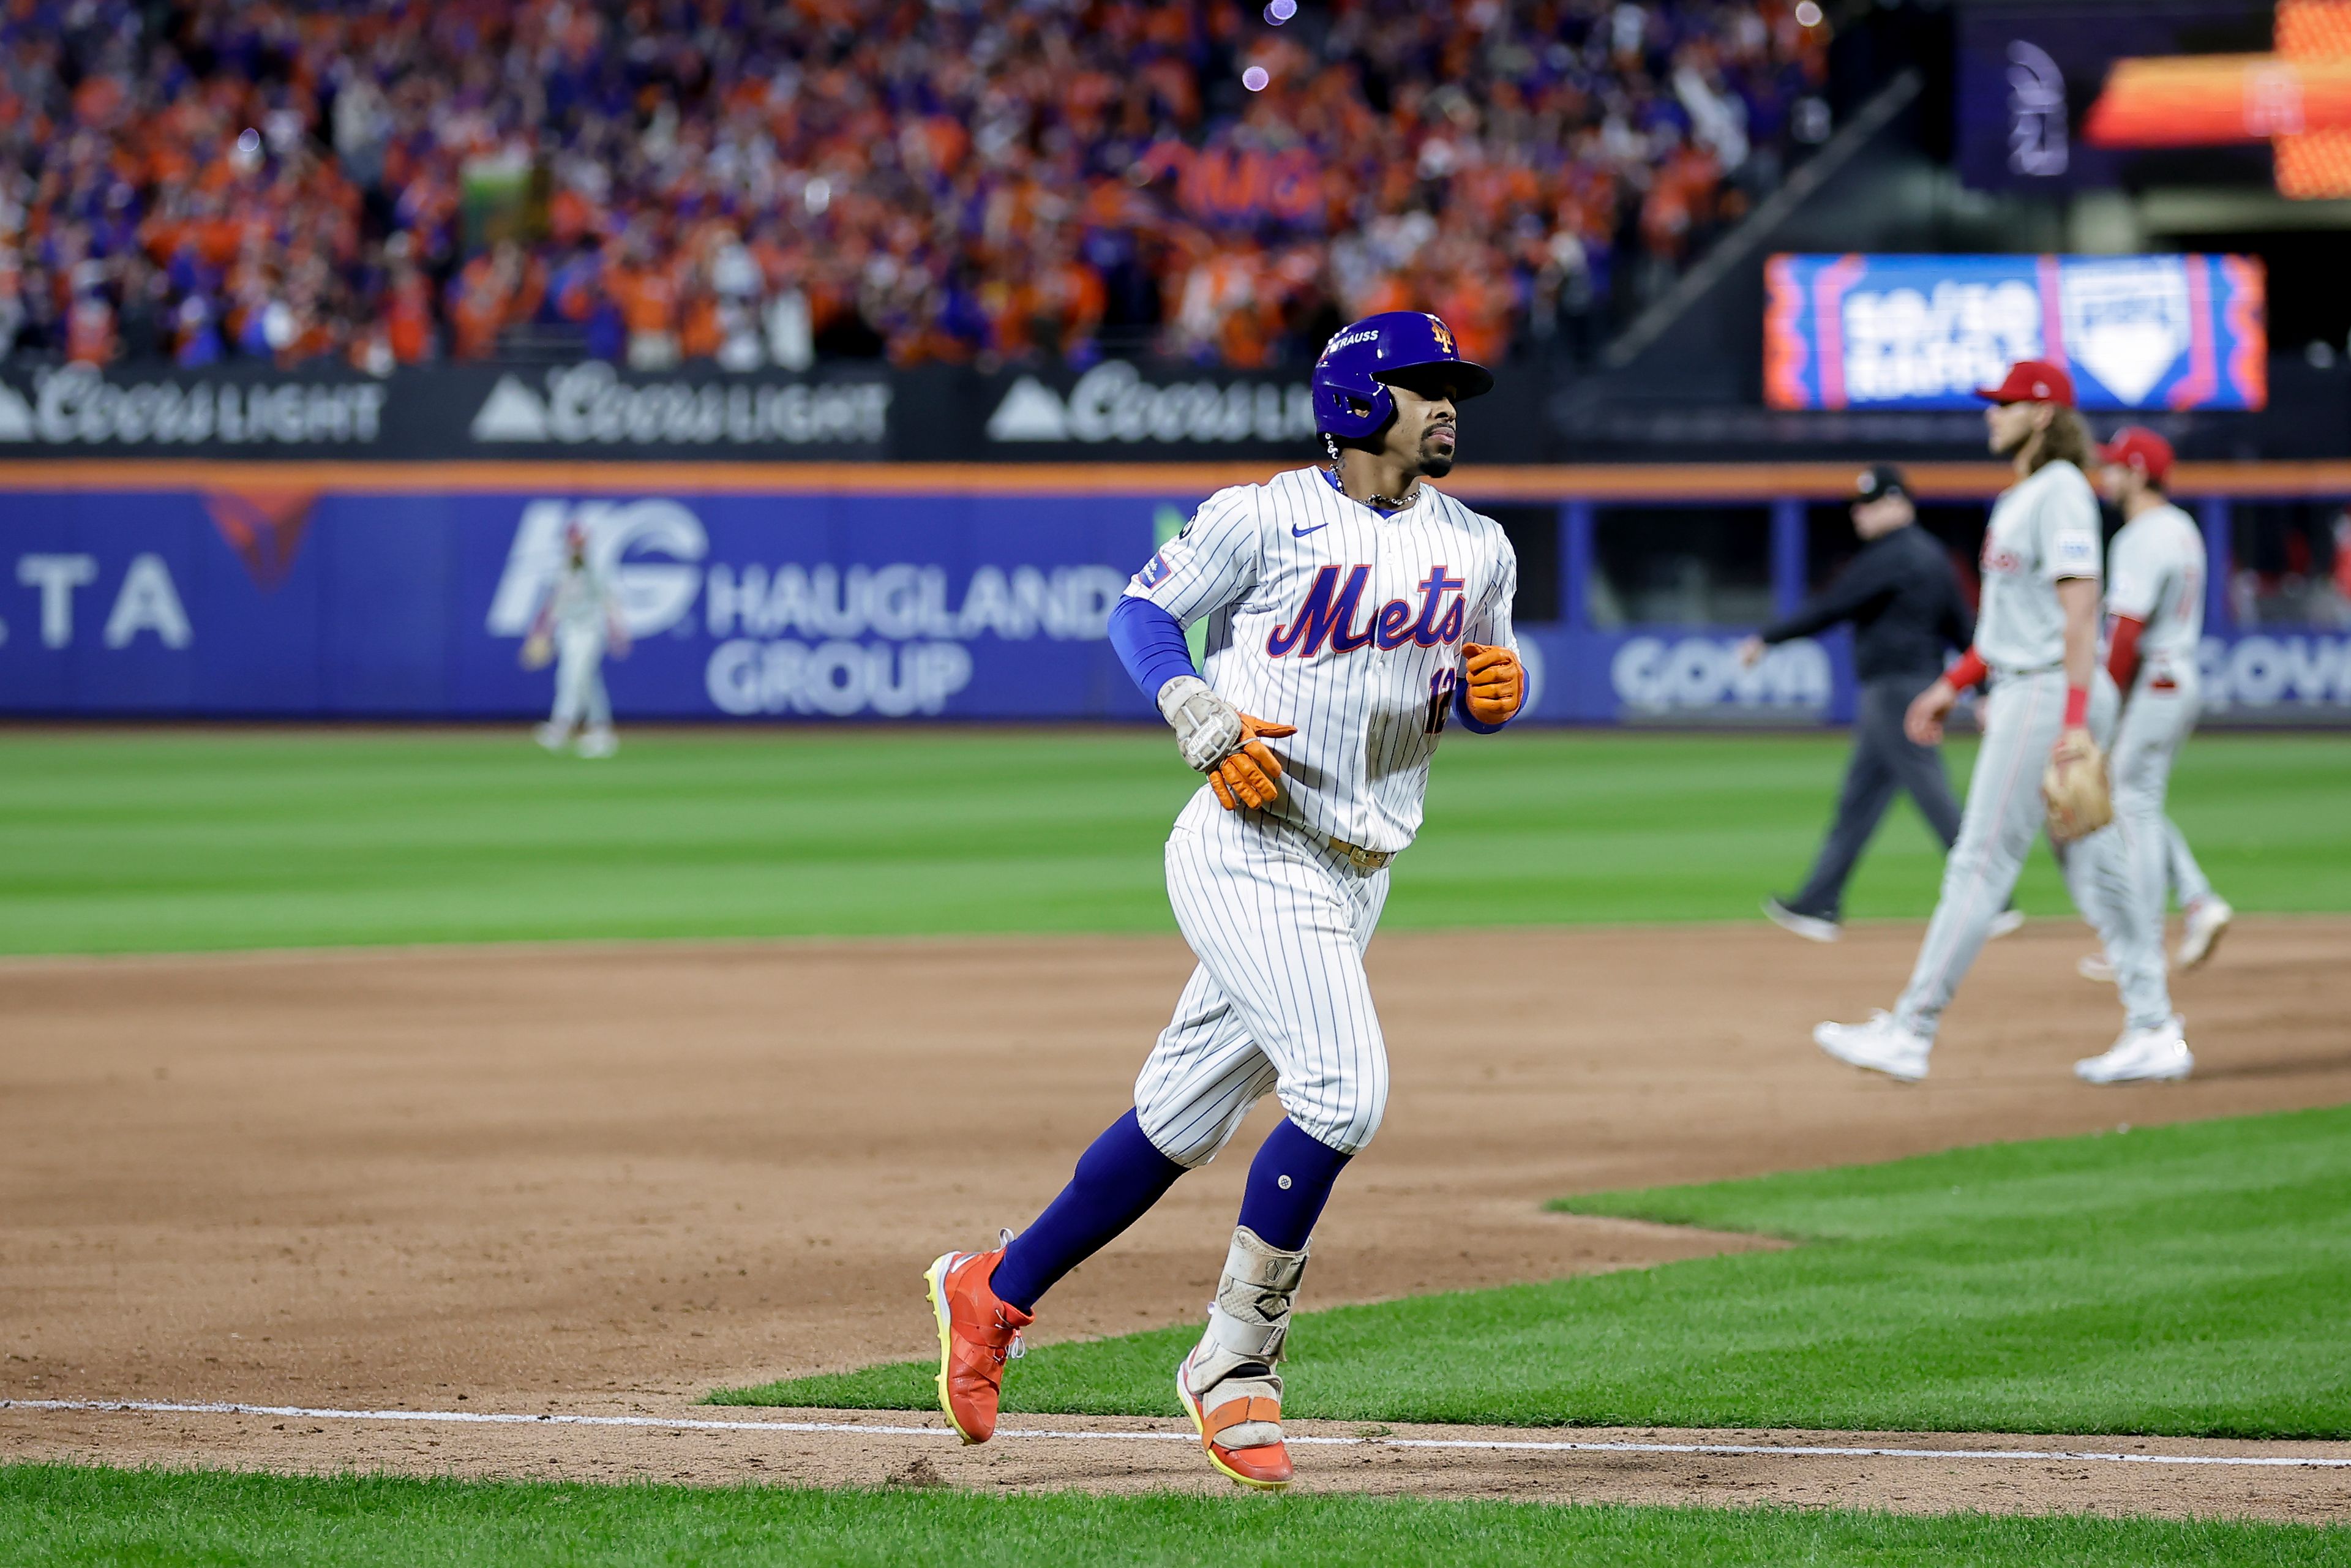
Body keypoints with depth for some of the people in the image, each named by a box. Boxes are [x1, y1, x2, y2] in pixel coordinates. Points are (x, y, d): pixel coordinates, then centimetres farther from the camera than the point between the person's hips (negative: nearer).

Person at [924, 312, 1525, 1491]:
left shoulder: (1477, 550, 11)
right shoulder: (1264, 517, -6)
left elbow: (1475, 691, 21)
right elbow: (1142, 608, 2)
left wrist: (1496, 690, -4)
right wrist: (1201, 718, -15)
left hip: (1353, 879, 7)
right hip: (1249, 853, -7)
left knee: (1184, 1120, 12)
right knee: (1342, 1087, -21)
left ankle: (995, 1290, 29)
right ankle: (1232, 1367, -8)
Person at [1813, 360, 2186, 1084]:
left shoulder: (2060, 492, -13)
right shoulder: (2021, 496, 19)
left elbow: (2080, 610, -20)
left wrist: (2076, 722, -25)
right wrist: (1953, 684, 24)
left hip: (2049, 693, -10)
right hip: (2024, 694, 10)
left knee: (1981, 862, -9)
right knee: (2097, 867, 8)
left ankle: (1910, 1032, -9)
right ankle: (2154, 1031, 9)